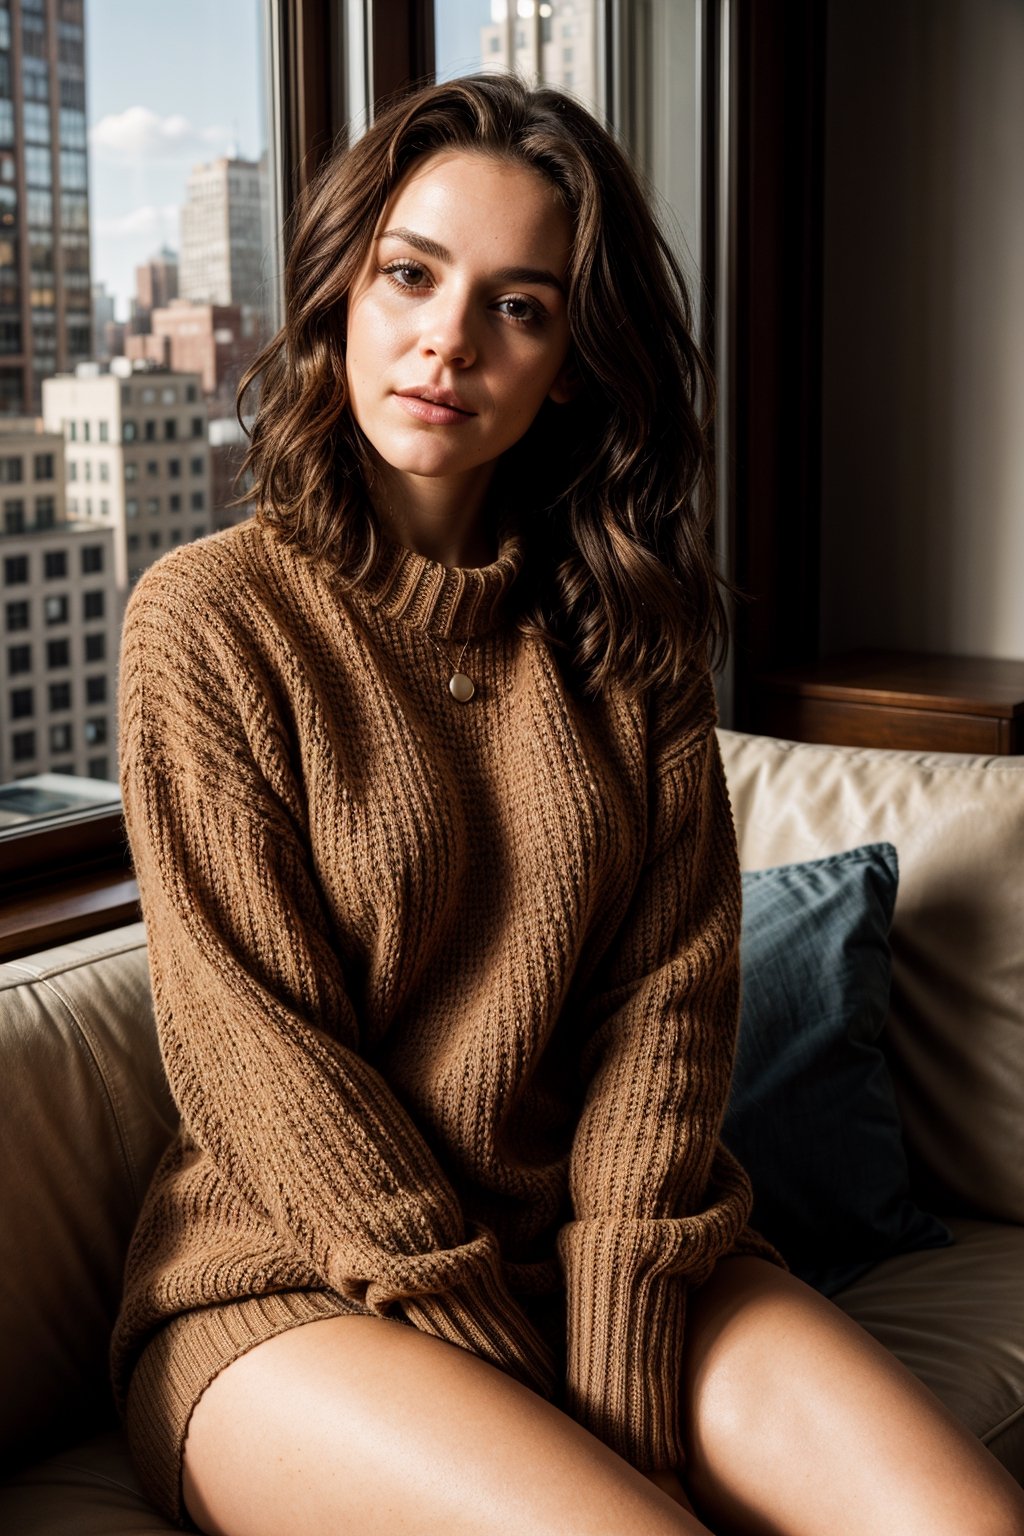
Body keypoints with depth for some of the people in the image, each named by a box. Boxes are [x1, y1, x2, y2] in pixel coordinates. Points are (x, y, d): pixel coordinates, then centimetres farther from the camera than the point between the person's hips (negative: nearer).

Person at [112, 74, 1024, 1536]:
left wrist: (619, 1350, -12)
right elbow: (259, 1048, -11)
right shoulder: (208, 618, -7)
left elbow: (669, 988, -1)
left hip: (604, 1247, 4)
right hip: (289, 1286, -3)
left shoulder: (620, 621, 6)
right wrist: (505, 1373, -14)